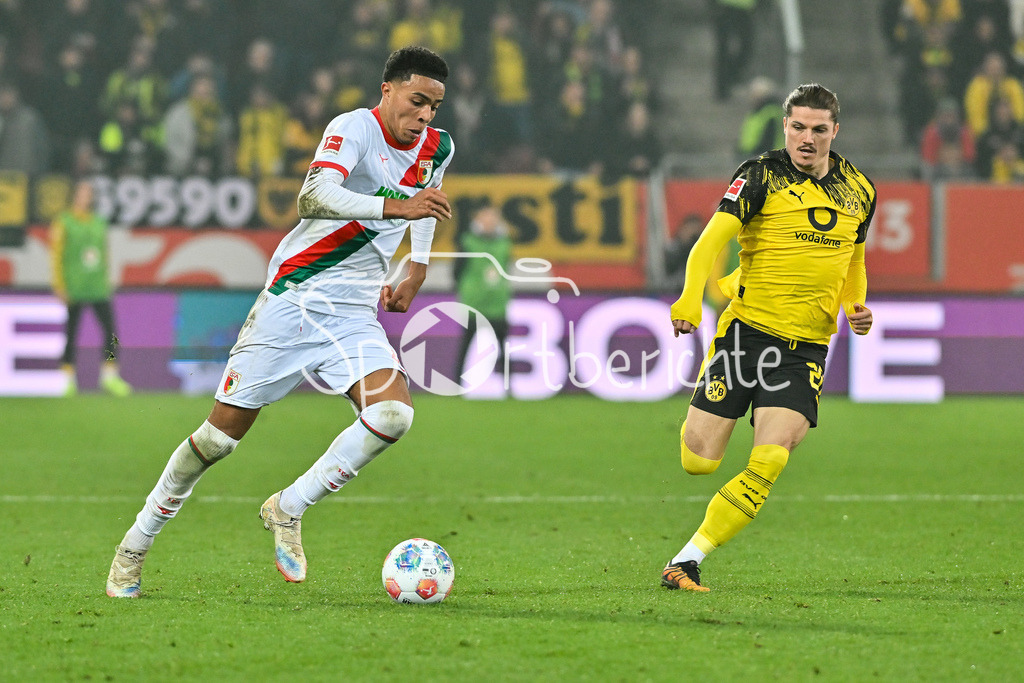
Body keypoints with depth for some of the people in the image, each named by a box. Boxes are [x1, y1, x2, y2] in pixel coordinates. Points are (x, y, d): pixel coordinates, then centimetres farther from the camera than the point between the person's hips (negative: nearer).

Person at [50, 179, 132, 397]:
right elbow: (56, 255, -4)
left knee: (110, 328, -4)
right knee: (72, 332, -1)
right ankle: (69, 378, 6)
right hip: (74, 288, -5)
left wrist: (106, 281, 17)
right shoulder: (64, 222, -1)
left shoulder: (99, 222, 15)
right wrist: (60, 287, -10)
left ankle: (110, 375, 0)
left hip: (98, 288, 5)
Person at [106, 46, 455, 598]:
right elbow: (313, 198, -34)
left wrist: (417, 267, 19)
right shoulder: (355, 128, -15)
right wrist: (393, 206, -45)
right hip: (293, 298, -5)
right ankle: (136, 545, 16)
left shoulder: (437, 149, 6)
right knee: (222, 433, -2)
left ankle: (287, 510, -5)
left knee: (393, 414, -21)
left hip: (356, 315, 5)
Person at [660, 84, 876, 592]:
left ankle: (688, 561, -7)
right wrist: (690, 298, -32)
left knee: (769, 463, -16)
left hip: (808, 348, 3)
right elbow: (714, 237, -15)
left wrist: (855, 307, 8)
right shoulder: (762, 175, -4)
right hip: (748, 330, -3)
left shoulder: (859, 190, 12)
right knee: (698, 461, -5)